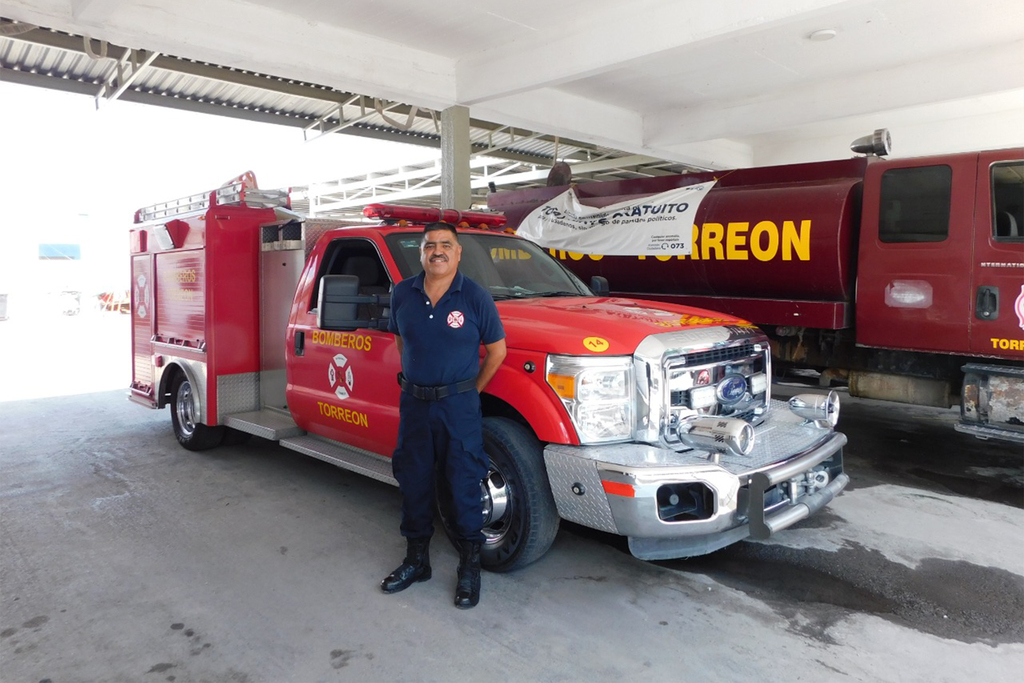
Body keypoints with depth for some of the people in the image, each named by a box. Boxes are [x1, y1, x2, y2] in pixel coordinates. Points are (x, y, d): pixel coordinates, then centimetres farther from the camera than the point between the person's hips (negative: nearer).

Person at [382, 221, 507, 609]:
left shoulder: (475, 297, -8)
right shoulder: (403, 294, 3)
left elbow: (497, 348, -1)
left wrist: (471, 391, 1)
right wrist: (414, 379, 11)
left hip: (458, 406, -4)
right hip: (413, 403, 4)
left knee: (464, 484, 2)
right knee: (413, 482, 13)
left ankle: (470, 566, 18)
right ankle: (416, 559, 30)